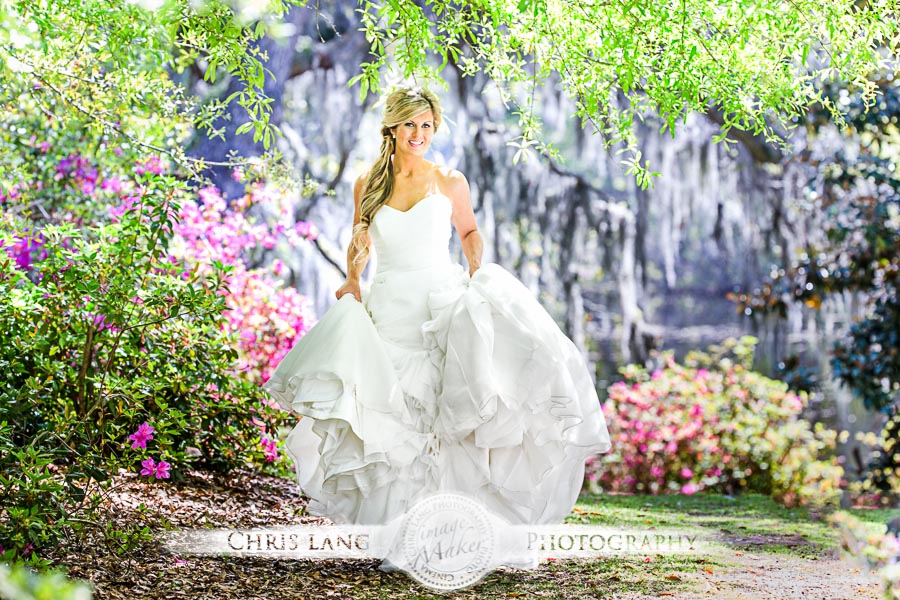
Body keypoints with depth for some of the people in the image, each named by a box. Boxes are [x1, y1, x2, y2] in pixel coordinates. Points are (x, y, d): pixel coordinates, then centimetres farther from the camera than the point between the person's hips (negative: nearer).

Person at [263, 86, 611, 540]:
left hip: (440, 305, -1)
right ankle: (394, 524, 6)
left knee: (444, 419, -12)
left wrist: (475, 269, 2)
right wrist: (352, 279, 2)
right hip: (387, 312, 1)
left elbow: (468, 231, 19)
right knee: (391, 424, -2)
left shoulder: (450, 182, 3)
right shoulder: (367, 186, 7)